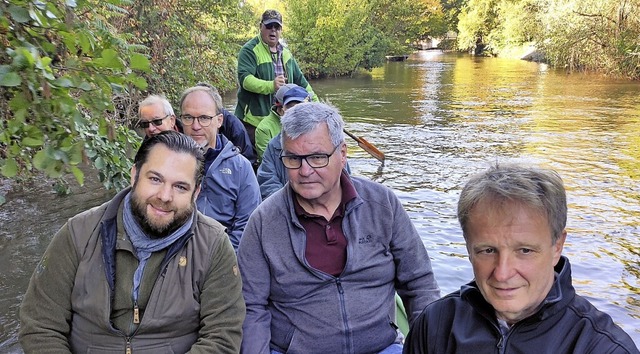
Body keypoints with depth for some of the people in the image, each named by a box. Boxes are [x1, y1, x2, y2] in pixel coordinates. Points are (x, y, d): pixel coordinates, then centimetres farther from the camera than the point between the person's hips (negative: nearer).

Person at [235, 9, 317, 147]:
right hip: (253, 119, -7)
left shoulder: (285, 53, 16)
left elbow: (299, 79, 22)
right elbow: (245, 78, -22)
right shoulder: (250, 50, -8)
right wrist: (271, 86, -36)